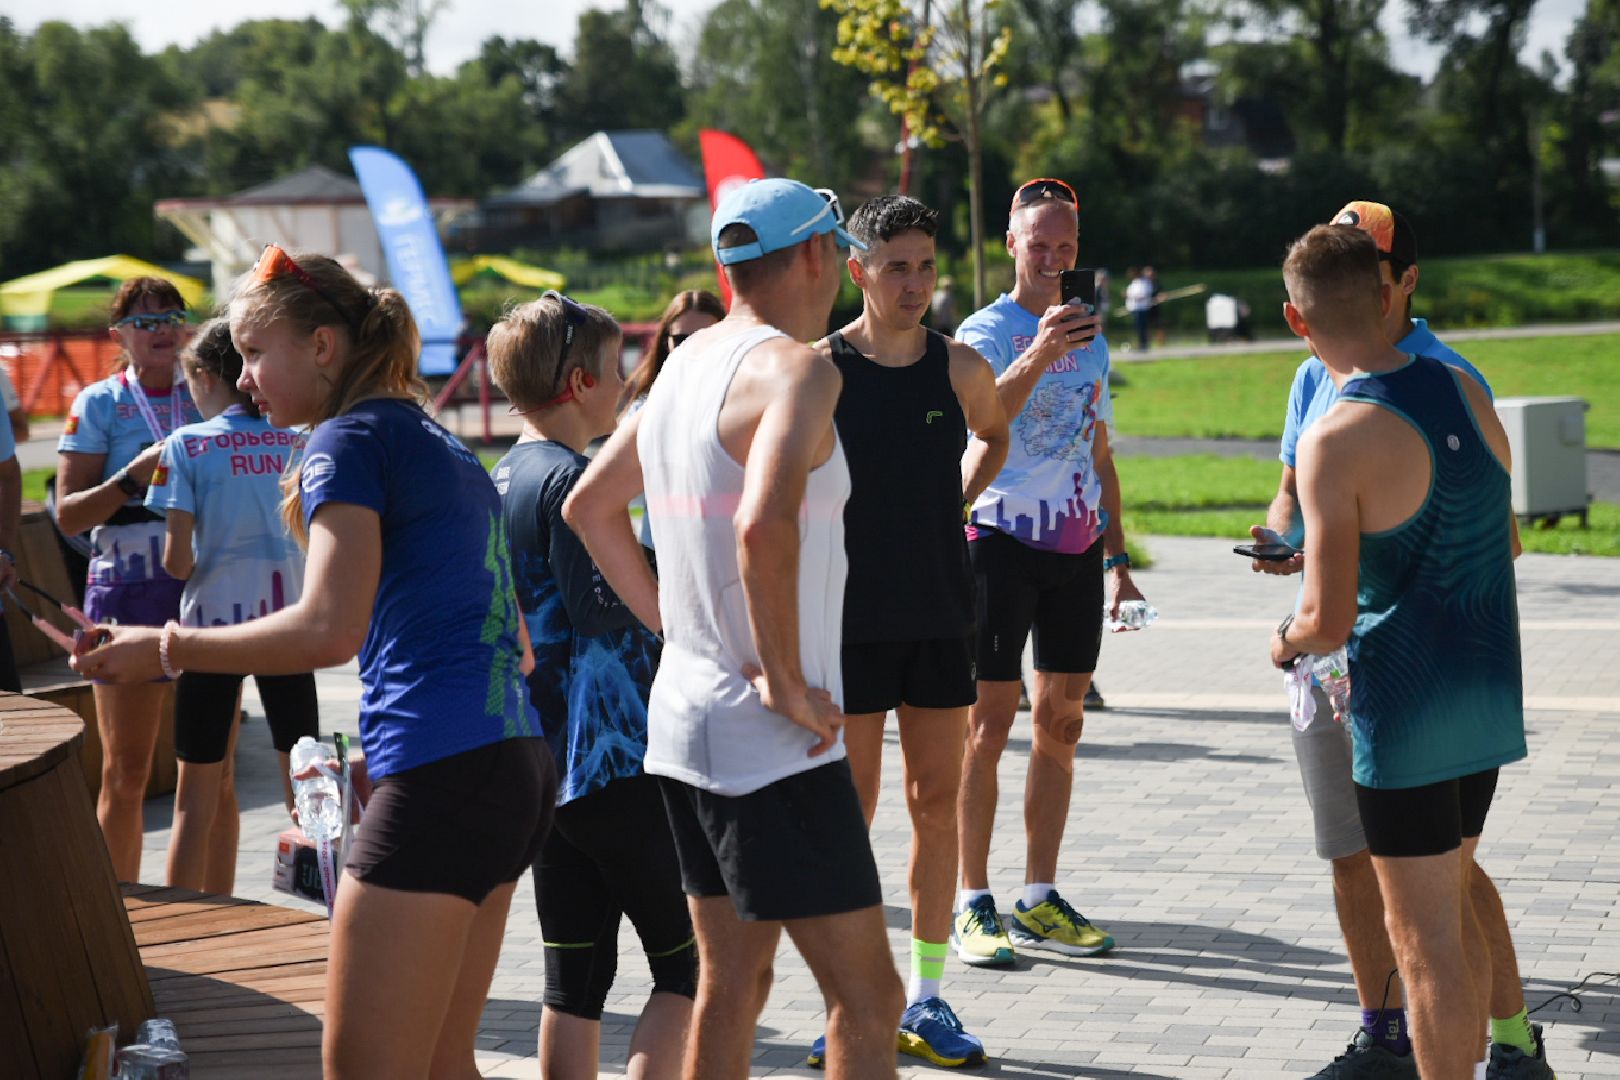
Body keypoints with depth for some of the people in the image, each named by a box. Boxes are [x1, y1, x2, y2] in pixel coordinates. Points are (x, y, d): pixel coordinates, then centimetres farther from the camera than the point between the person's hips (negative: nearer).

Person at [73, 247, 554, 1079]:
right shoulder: (443, 446, 23)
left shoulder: (349, 439, -4)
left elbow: (330, 628, -17)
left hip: (441, 774, -10)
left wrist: (167, 650, -8)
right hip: (519, 766, 10)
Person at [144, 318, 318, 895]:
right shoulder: (296, 443, 3)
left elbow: (177, 560, -11)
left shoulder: (186, 445, -7)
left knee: (197, 798, 4)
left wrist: (183, 567, 10)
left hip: (214, 622, -3)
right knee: (306, 784, 9)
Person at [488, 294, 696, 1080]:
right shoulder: (570, 479, -15)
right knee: (686, 962, 0)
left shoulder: (502, 481, 13)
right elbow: (602, 612, -21)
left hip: (538, 770, 9)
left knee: (575, 980, 10)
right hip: (611, 759, -9)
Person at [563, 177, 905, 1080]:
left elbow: (590, 506, 23)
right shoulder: (796, 367, -16)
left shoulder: (689, 362, 12)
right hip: (778, 747, -9)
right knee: (867, 996, -4)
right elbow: (764, 527, -33)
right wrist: (785, 680, -23)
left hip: (685, 724, 9)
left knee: (731, 988, 15)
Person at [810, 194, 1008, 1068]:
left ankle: (925, 998, 17)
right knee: (851, 811, 1)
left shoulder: (960, 368, 2)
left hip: (941, 617, 4)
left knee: (938, 802, 7)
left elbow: (993, 435, 25)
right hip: (851, 623, -3)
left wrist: (954, 505, 10)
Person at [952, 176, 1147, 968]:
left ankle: (1040, 900, 15)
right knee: (988, 724, -5)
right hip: (1002, 538, -6)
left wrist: (1117, 558, 17)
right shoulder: (986, 331, -6)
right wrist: (1040, 354, -44)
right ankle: (973, 904, -1)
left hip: (1076, 546, 6)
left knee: (1061, 725, 8)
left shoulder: (1090, 338, 15)